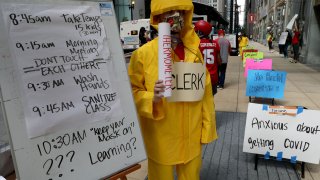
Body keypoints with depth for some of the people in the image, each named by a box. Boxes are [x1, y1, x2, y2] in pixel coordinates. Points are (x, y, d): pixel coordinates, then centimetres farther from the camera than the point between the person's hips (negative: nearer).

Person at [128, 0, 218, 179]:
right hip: (161, 139, -3)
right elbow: (133, 93, -7)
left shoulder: (194, 52, 1)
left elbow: (205, 93, 6)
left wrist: (207, 127, 8)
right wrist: (153, 98, -26)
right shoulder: (143, 53, -11)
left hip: (192, 137, 4)